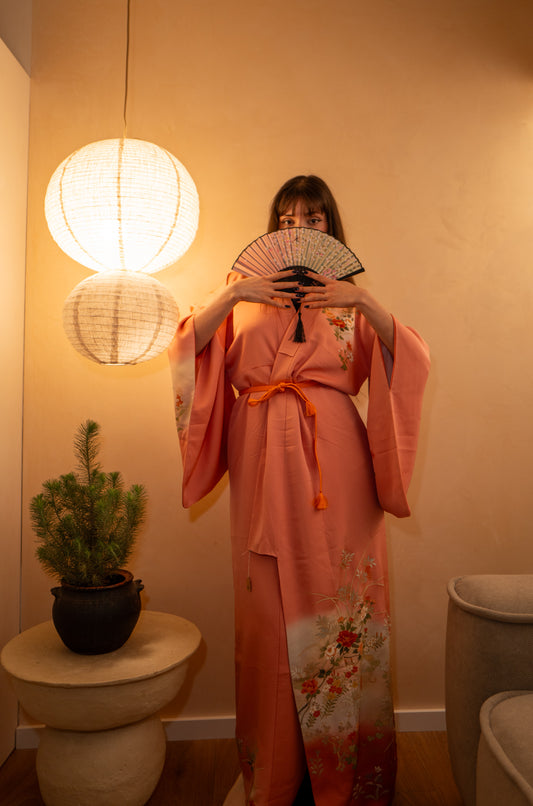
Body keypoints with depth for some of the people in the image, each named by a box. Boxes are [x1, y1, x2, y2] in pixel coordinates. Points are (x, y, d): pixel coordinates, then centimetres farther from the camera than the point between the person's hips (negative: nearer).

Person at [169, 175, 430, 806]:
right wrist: (230, 293, -10)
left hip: (334, 462, 0)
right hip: (263, 465, 1)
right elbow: (188, 350, 2)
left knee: (339, 600, 3)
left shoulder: (348, 299, 12)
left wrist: (365, 302, -14)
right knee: (268, 607, 5)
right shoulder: (248, 295, 14)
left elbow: (412, 359, -2)